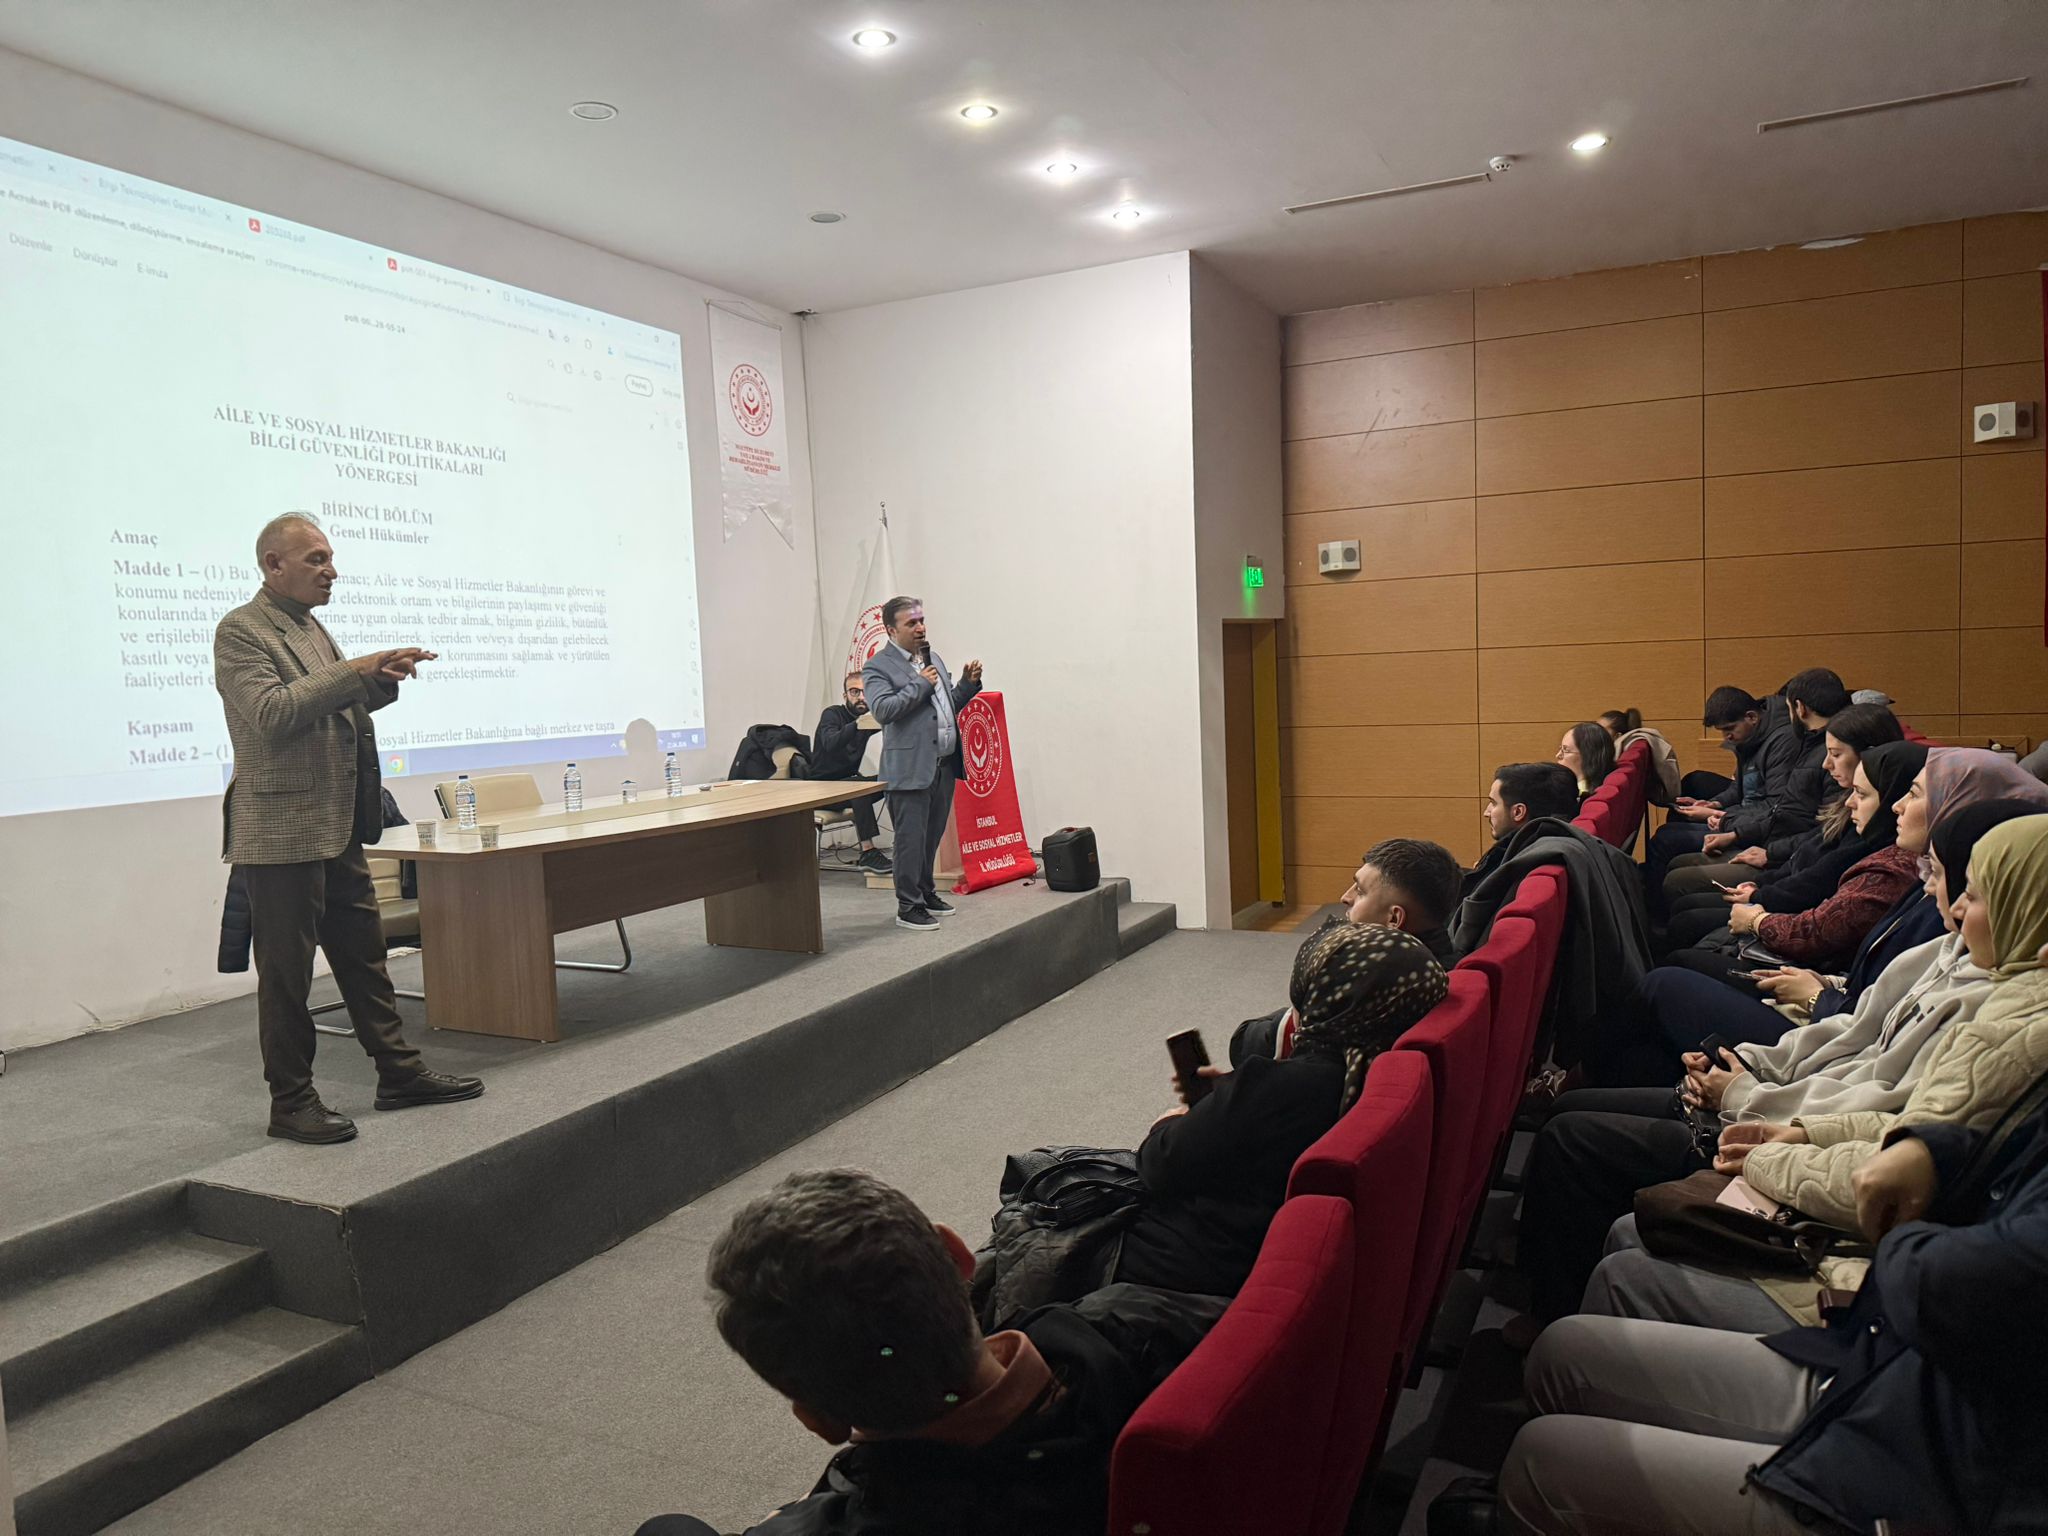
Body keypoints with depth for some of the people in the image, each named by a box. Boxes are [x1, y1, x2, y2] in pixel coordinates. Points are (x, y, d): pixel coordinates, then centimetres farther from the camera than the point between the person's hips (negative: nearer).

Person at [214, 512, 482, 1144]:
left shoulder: (311, 626, 16)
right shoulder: (240, 631, -10)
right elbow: (271, 712, -22)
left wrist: (380, 681, 2)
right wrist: (353, 670, -23)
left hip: (339, 829, 8)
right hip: (282, 830, -8)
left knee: (364, 954, 13)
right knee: (286, 971, 1)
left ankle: (398, 1073, 21)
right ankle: (291, 1102, 12)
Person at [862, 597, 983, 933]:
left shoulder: (932, 657, 17)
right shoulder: (877, 667, -6)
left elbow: (951, 704, 23)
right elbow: (883, 709, -20)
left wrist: (968, 683, 5)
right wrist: (921, 684, -15)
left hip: (944, 765, 7)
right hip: (911, 768, -7)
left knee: (932, 836, 16)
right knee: (911, 839, -3)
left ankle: (925, 893, 30)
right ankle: (908, 906, 6)